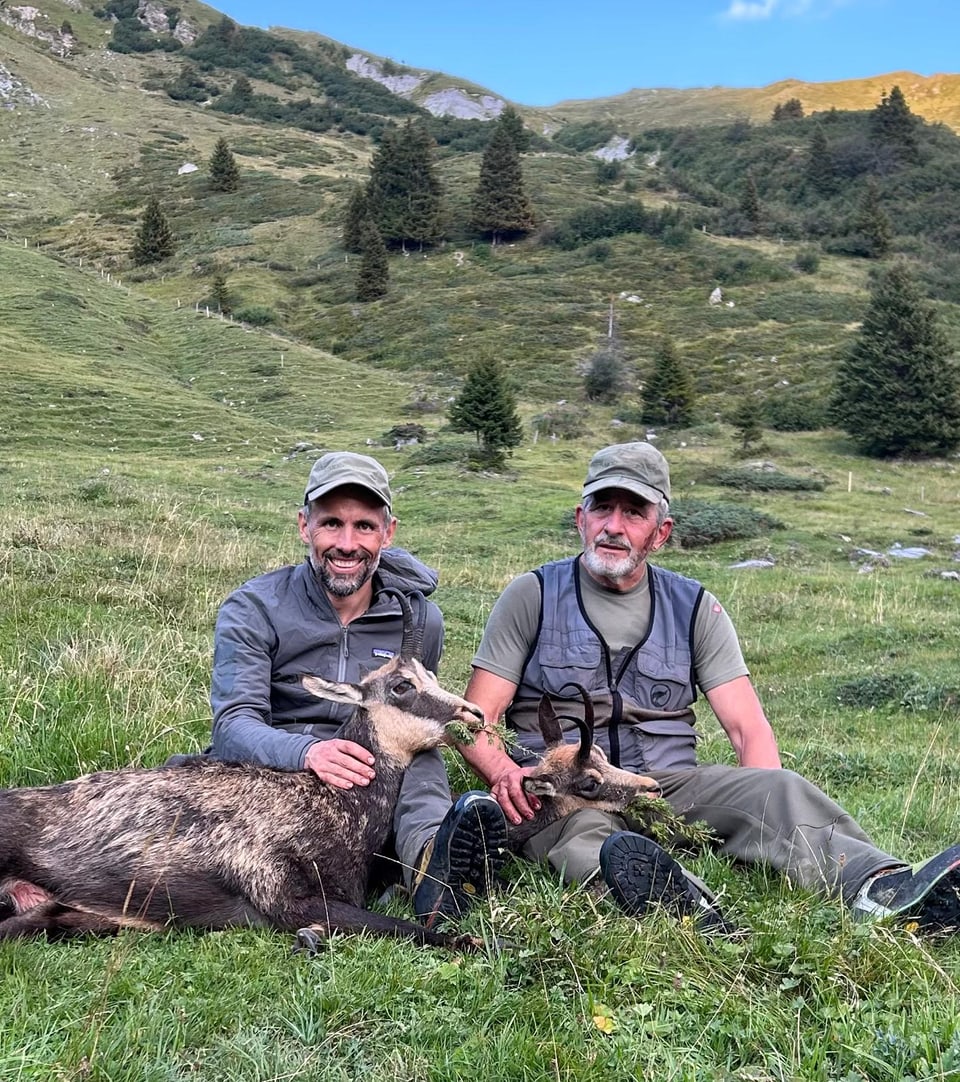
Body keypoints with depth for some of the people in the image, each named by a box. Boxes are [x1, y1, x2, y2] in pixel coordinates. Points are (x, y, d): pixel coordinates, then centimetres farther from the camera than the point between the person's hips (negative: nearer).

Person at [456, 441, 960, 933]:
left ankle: (886, 888, -49)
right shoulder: (532, 596, 6)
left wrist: (770, 814, -15)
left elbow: (748, 728, 6)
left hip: (669, 783, 3)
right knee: (581, 827, -37)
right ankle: (677, 899, -65)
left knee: (780, 787, -24)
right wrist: (504, 772, -23)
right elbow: (477, 719, 1)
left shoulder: (694, 608, 13)